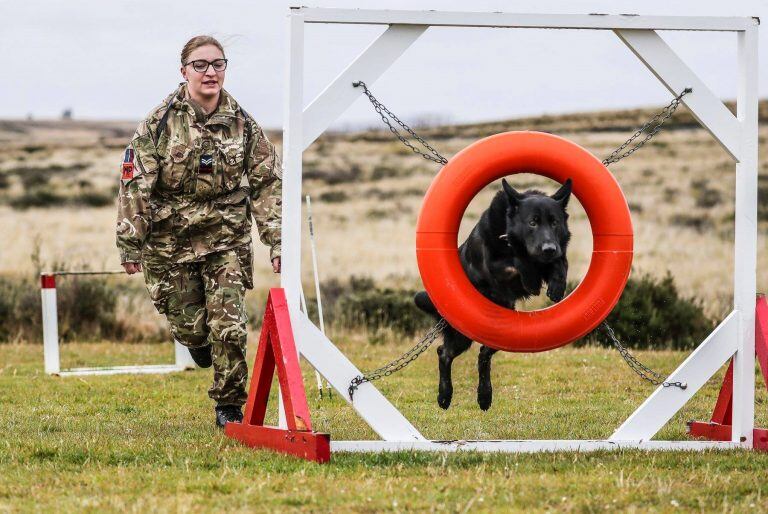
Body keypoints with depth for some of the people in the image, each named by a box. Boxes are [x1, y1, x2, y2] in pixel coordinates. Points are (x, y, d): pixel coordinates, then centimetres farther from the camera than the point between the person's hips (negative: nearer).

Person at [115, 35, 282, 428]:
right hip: (171, 243, -1)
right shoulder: (159, 124, -5)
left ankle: (229, 407, 6)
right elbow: (134, 185, -6)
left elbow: (267, 185, 5)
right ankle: (198, 343, 39)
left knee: (229, 327, -8)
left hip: (227, 240, 1)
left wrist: (276, 242, -1)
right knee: (189, 328, 2)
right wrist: (130, 246, -9)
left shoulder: (242, 125, 2)